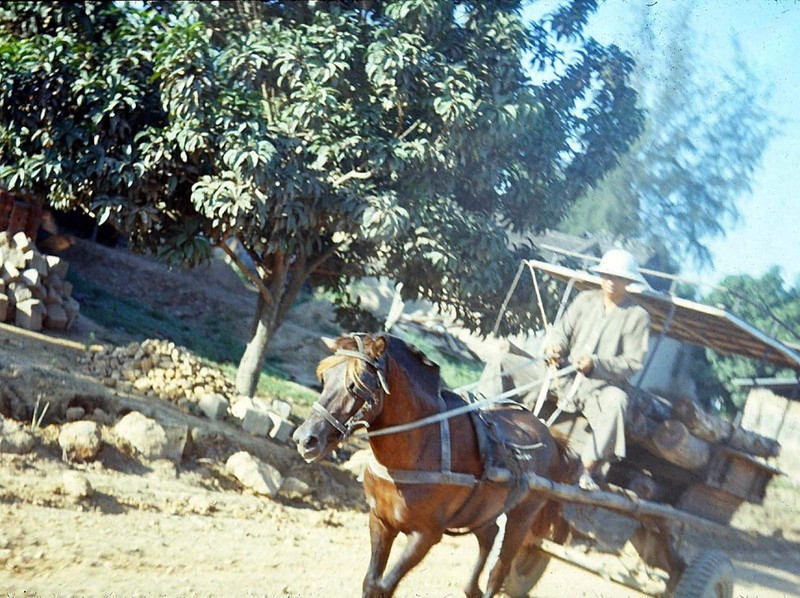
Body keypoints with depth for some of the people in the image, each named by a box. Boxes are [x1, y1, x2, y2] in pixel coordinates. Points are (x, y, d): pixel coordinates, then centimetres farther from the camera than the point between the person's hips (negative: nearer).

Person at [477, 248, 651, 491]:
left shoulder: (637, 316, 0)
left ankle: (589, 468, -33)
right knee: (502, 363, -7)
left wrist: (595, 364, -21)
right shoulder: (585, 300, 12)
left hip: (599, 387, -4)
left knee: (616, 402, -41)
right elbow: (562, 330, 11)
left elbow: (633, 362, -7)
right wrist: (554, 346, -14)